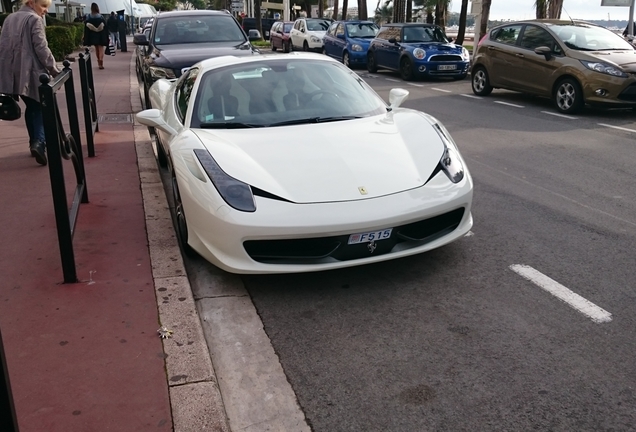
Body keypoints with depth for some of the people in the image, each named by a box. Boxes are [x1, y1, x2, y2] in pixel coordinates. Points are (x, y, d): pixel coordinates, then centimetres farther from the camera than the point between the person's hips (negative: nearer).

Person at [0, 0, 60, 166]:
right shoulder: (34, 19, -6)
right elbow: (41, 48, -13)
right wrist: (54, 70, -9)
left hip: (14, 73, 7)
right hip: (32, 72, -7)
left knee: (31, 107, 17)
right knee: (42, 107, -2)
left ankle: (34, 143, 20)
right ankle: (39, 142, -22)